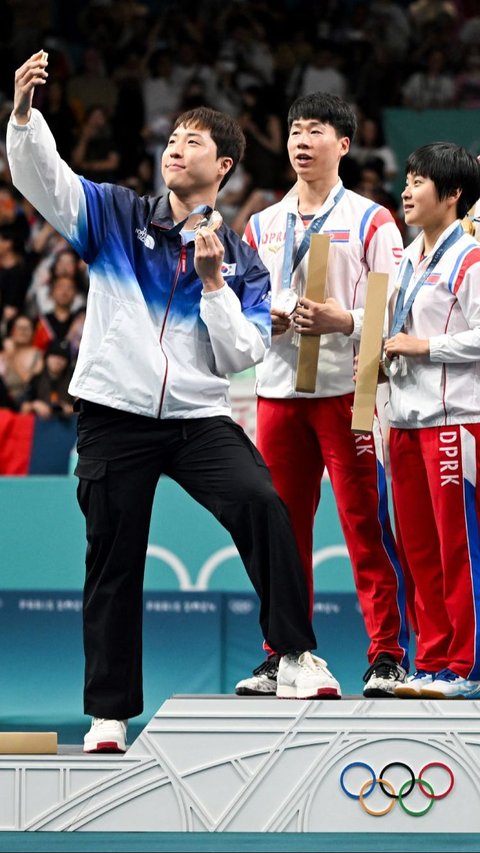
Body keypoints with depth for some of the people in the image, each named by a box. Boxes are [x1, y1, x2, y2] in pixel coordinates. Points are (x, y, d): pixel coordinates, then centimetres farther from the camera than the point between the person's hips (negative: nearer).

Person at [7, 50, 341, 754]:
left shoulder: (240, 259, 8)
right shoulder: (117, 216, 8)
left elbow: (241, 356, 1)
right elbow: (41, 176, -5)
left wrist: (215, 283, -10)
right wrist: (24, 110, -21)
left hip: (199, 418, 0)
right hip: (115, 414, 0)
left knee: (263, 505, -25)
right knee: (113, 564, 3)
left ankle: (296, 657, -21)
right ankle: (109, 714, 13)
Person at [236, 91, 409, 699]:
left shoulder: (370, 222, 2)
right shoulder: (263, 225, 16)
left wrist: (344, 321, -20)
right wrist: (263, 322, -3)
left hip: (348, 390, -5)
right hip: (279, 390, 5)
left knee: (365, 524, -7)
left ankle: (387, 656, -4)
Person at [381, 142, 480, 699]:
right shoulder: (408, 259, 18)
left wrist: (424, 346, -15)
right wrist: (385, 352, 9)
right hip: (406, 418, 9)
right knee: (417, 548, 9)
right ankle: (431, 662, 15)